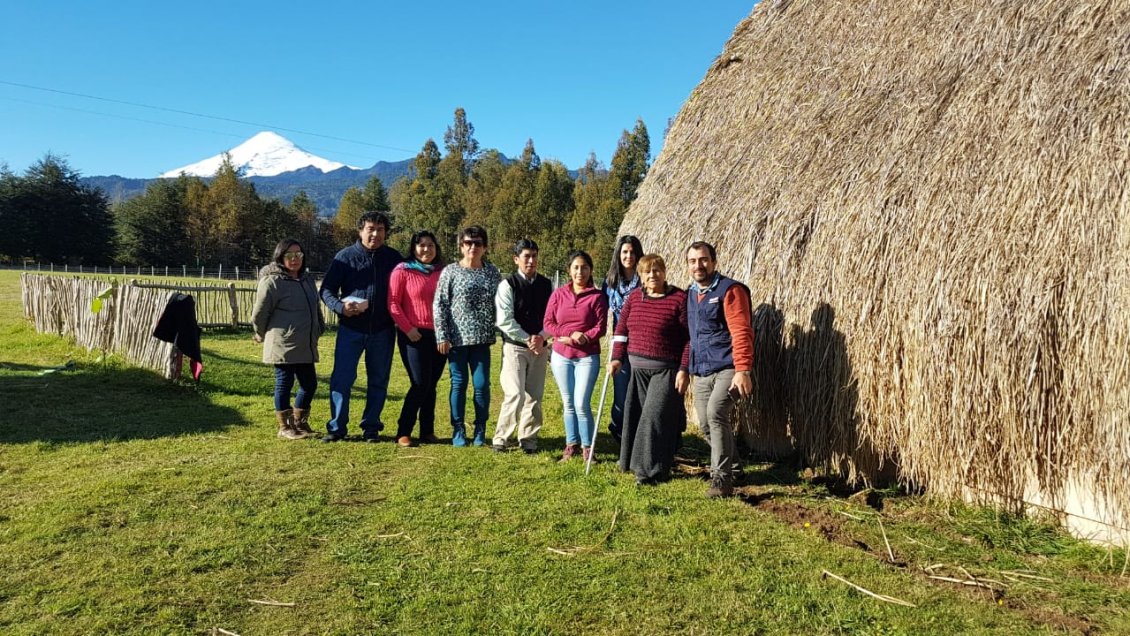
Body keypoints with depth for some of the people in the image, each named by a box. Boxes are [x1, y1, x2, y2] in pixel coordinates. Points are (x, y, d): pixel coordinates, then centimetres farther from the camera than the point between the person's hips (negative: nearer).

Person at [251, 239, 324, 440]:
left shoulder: (308, 279, 13)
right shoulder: (272, 281, -11)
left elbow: (315, 309, 23)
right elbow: (259, 314, -7)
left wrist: (318, 330, 18)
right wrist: (263, 336, 5)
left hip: (305, 346, 7)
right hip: (283, 346, -7)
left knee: (309, 384, 10)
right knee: (284, 384, 3)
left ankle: (300, 423, 27)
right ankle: (285, 427, 16)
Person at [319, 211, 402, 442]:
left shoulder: (393, 258, 4)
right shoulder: (346, 256, 0)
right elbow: (326, 289, 0)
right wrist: (340, 306, -19)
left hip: (383, 331, 2)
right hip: (351, 329, -1)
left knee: (378, 381, 8)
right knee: (342, 378, -3)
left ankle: (371, 427, 20)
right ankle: (337, 427, 9)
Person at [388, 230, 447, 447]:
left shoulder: (442, 272, 10)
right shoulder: (402, 271, -1)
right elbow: (393, 303, -4)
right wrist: (407, 328, -10)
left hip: (438, 335, 4)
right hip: (414, 336, -4)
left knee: (431, 385, 8)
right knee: (420, 384, -7)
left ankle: (427, 431, 18)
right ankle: (403, 432, 4)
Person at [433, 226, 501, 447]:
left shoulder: (492, 272, 8)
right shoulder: (450, 271, 0)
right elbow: (439, 305, -2)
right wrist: (442, 337, -7)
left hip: (481, 338, 2)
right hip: (457, 338, -2)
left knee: (482, 384, 0)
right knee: (459, 383, 5)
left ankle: (480, 430, 15)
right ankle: (458, 431, 17)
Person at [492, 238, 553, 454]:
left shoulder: (546, 285, 8)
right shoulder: (508, 285, -4)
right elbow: (504, 320, -10)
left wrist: (541, 337, -10)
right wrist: (528, 339, -12)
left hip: (539, 347, 4)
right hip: (514, 347, -4)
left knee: (534, 396, 6)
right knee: (515, 395, -12)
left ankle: (528, 439, 17)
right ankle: (500, 438, 3)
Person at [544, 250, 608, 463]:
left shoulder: (597, 296, -3)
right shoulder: (559, 294, 5)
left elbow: (601, 327, -7)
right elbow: (548, 322, 1)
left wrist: (583, 337, -21)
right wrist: (565, 335, -13)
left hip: (587, 357, -3)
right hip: (561, 356, 3)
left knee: (582, 404, -8)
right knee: (568, 404, 11)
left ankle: (587, 447, 6)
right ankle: (572, 444, 23)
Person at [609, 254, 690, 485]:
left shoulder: (679, 298, -9)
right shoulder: (634, 297, 7)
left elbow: (690, 338, -10)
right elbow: (621, 329, 11)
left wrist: (684, 370, -14)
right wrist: (617, 358, 0)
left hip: (666, 370, -5)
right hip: (637, 369, 6)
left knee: (655, 417, -9)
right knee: (634, 416, 11)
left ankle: (652, 470, 3)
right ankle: (635, 462, 28)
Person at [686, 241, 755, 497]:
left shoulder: (729, 290, -8)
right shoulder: (690, 294, 15)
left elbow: (741, 332, -16)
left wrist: (743, 370, -24)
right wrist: (687, 369, 19)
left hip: (727, 368, -7)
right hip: (701, 372, 8)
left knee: (716, 412, -25)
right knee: (706, 425, 9)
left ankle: (722, 478, -18)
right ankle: (731, 464, 32)